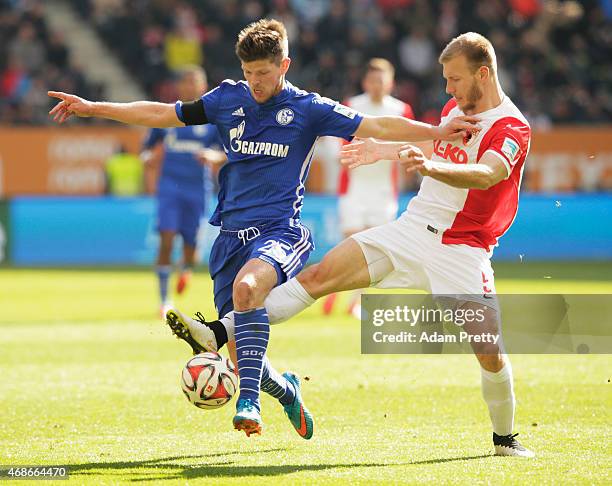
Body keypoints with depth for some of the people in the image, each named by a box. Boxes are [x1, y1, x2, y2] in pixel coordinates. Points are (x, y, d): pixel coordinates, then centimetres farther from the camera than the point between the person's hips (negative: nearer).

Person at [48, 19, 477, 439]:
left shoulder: (308, 109, 0)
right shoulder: (228, 99, 10)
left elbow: (378, 127, -3)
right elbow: (162, 114, 18)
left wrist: (437, 132, -15)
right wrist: (91, 108, 16)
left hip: (281, 230, -4)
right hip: (232, 234, 4)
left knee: (247, 286, -39)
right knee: (243, 361, 0)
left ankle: (249, 401, -38)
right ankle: (287, 392, 34)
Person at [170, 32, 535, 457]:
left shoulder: (512, 128, -14)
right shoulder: (454, 107, 10)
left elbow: (486, 175, -35)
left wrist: (429, 165, -52)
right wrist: (387, 150, 36)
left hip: (462, 250, -6)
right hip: (412, 227, 6)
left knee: (491, 354, -12)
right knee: (318, 276, -7)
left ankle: (505, 438, 14)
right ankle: (221, 334, -12)